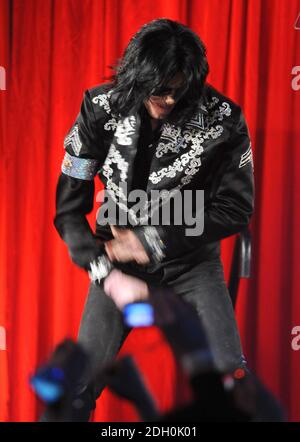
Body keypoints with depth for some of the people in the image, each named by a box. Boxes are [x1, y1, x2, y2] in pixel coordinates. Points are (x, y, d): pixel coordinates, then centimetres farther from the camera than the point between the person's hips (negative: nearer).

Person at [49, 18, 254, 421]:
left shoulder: (222, 118, -17)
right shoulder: (101, 109, -15)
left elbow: (236, 208, -10)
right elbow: (69, 208, -11)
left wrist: (151, 242, -15)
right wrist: (108, 275, -22)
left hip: (192, 260, 0)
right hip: (119, 259, 1)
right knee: (79, 383, -2)